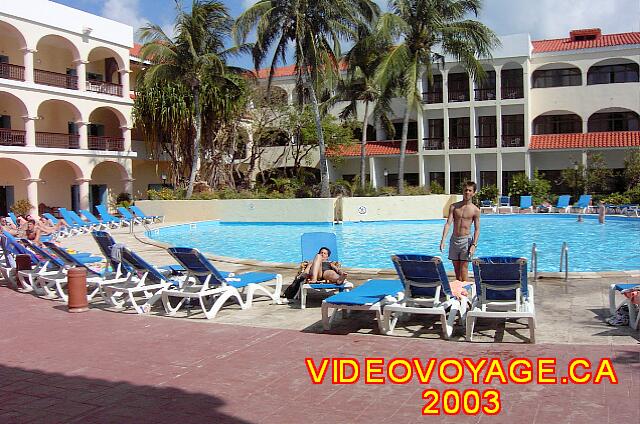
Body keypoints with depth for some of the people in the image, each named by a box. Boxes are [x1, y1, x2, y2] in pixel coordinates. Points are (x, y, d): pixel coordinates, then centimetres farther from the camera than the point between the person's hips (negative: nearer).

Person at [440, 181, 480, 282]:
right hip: (454, 239, 3)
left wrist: (474, 245, -12)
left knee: (464, 267, -6)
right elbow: (448, 223, -5)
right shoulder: (454, 207, 2)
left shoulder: (475, 210, -2)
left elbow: (477, 229, -1)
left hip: (466, 240, -3)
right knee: (456, 268, 8)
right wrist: (443, 240, -14)